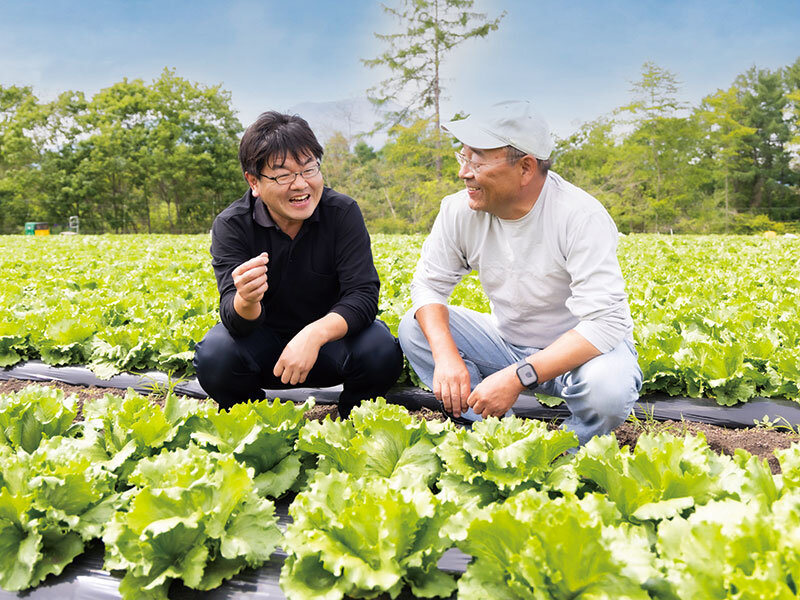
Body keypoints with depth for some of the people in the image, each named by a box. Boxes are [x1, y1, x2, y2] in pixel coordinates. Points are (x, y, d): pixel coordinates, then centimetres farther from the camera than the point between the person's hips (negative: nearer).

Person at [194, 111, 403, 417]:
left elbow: (363, 294, -21)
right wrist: (246, 301, -49)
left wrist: (315, 334, -40)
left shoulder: (342, 213, -13)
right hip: (263, 345, 1)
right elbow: (236, 323, -23)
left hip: (330, 337, 0)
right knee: (214, 356, -30)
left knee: (381, 351, -30)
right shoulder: (230, 226, -14)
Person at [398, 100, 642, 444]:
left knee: (609, 386, -37)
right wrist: (445, 354, -26)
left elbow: (604, 324, -32)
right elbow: (428, 284, -6)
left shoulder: (581, 217, -27)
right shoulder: (460, 210, -12)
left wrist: (518, 376, -40)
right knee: (414, 328, -12)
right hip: (508, 341, 5)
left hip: (581, 349, -4)